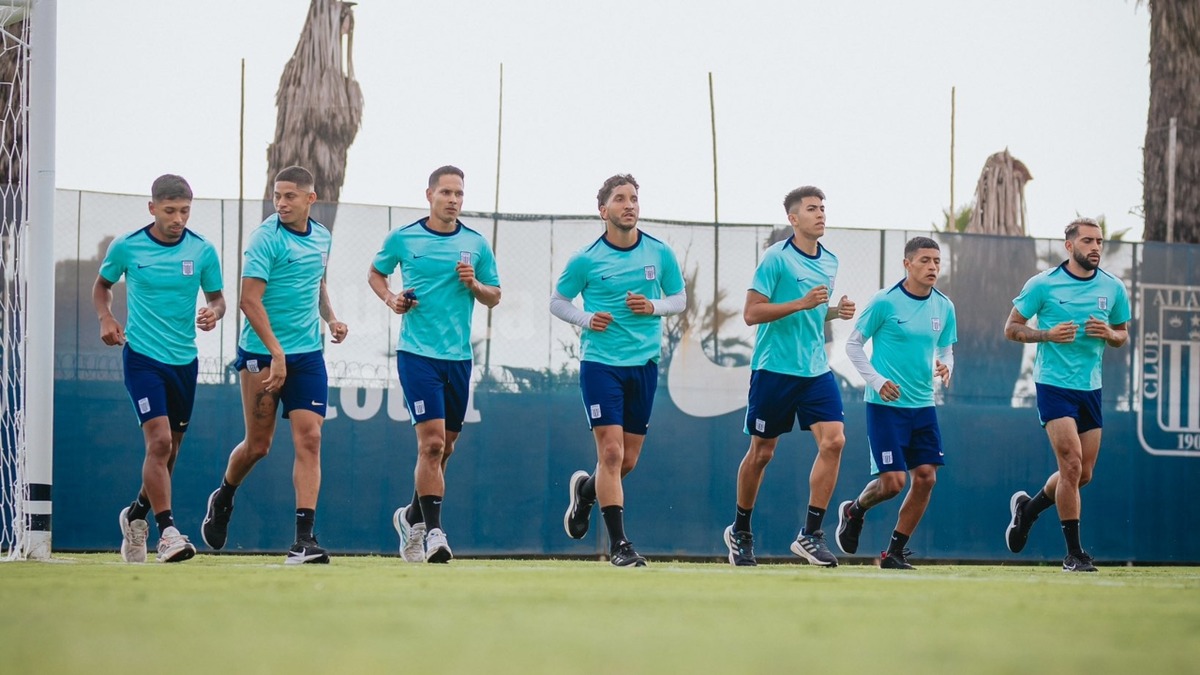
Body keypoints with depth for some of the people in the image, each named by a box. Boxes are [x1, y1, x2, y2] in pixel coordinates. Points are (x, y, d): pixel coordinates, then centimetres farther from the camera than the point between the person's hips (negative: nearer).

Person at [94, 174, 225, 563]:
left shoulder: (203, 251, -1)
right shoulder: (126, 247, -5)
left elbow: (216, 297, 9)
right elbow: (102, 285, 12)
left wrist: (213, 312, -14)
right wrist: (106, 318, -6)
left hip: (185, 360, 4)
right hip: (143, 356, -4)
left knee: (169, 450, 13)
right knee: (159, 442, -19)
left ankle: (136, 515, 37)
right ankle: (167, 532, -18)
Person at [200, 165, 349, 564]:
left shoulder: (322, 238, 9)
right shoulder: (266, 238, -12)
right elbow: (250, 300, -17)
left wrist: (330, 318, 8)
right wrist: (276, 352, -23)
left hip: (308, 355, 5)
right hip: (262, 353, -5)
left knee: (309, 440, -8)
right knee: (258, 445, 4)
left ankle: (304, 539, -10)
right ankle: (222, 500, 36)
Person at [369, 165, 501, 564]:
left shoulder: (476, 244, 5)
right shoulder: (402, 239, 0)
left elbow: (494, 297, 12)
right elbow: (375, 273, 17)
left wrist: (474, 284, -9)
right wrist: (390, 298, -2)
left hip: (459, 356, 4)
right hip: (418, 352, -4)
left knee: (444, 447, 12)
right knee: (432, 442, -16)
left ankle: (412, 518, 32)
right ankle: (433, 532, -15)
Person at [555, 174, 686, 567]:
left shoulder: (660, 254, 2)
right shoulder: (586, 260, -4)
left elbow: (680, 299, 12)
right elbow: (557, 302, 7)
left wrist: (654, 307, -9)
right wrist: (586, 318, -12)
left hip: (644, 363, 3)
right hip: (600, 362, -3)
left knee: (628, 460, 8)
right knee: (611, 451, -12)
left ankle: (585, 490, 41)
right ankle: (618, 543, -8)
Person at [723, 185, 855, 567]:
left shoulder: (830, 262, 11)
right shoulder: (776, 258, -9)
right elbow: (751, 313, -13)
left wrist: (836, 311, 4)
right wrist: (801, 303, -22)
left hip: (816, 370, 5)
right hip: (774, 368, -5)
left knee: (833, 440, -12)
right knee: (761, 452, 4)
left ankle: (810, 534, -8)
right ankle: (740, 531, 24)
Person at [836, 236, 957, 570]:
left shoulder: (944, 307, 6)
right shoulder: (885, 302, -10)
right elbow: (853, 344, -3)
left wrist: (945, 367, -8)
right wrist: (876, 380, -13)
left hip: (923, 405, 5)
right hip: (886, 405, -5)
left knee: (925, 477, -3)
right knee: (893, 480, -10)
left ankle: (894, 553, 9)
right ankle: (855, 510, 24)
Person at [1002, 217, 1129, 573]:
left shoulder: (1114, 288, 4)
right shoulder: (1043, 284, -7)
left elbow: (1123, 334, 16)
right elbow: (1011, 328, 0)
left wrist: (1109, 334, -8)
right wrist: (1048, 334, -18)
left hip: (1091, 387, 5)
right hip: (1054, 384, -5)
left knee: (1083, 473, 8)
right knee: (1071, 465, -14)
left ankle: (1026, 510, 35)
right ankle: (1074, 553, -7)